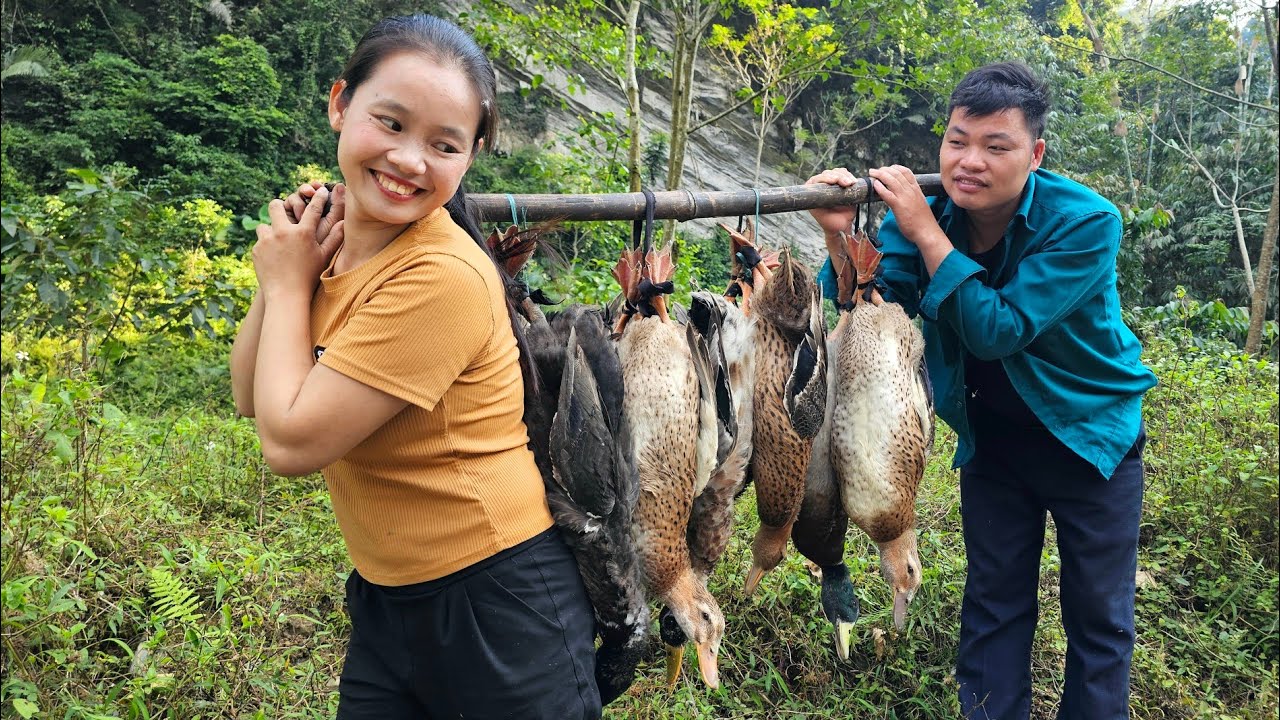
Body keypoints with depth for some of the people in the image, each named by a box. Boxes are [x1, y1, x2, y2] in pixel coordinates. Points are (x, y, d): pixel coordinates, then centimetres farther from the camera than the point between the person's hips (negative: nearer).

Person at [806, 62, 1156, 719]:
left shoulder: (1085, 222, -24)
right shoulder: (921, 210, -13)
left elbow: (997, 331, -32)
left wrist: (925, 230, -34)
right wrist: (842, 237, -36)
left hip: (1091, 436, -2)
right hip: (991, 437, 3)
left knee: (1099, 615, 9)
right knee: (992, 604, 13)